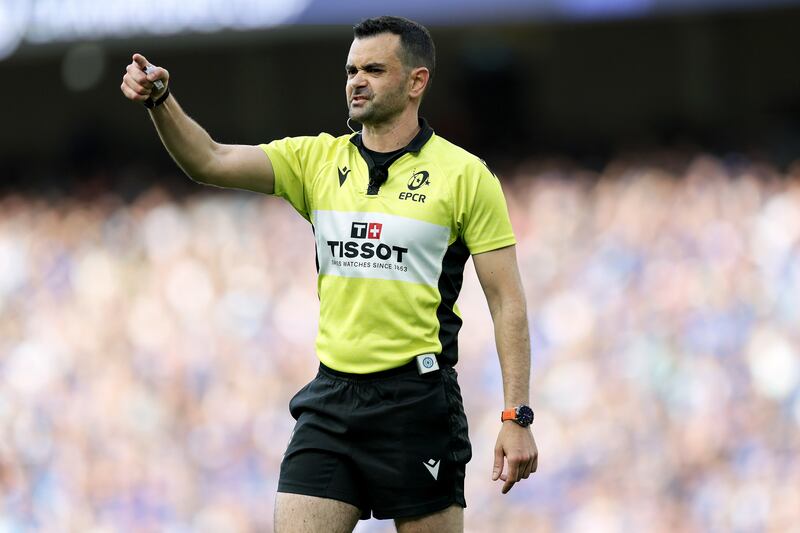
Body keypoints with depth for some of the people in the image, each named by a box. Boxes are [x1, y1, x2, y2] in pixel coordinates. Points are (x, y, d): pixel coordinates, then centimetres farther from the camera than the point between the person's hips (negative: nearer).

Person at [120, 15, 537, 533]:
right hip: (331, 398, 4)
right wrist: (161, 101, -22)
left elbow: (507, 301, -3)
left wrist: (517, 417, -10)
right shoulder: (317, 160, 9)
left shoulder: (465, 175, -2)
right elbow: (211, 161, -4)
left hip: (419, 400, -4)